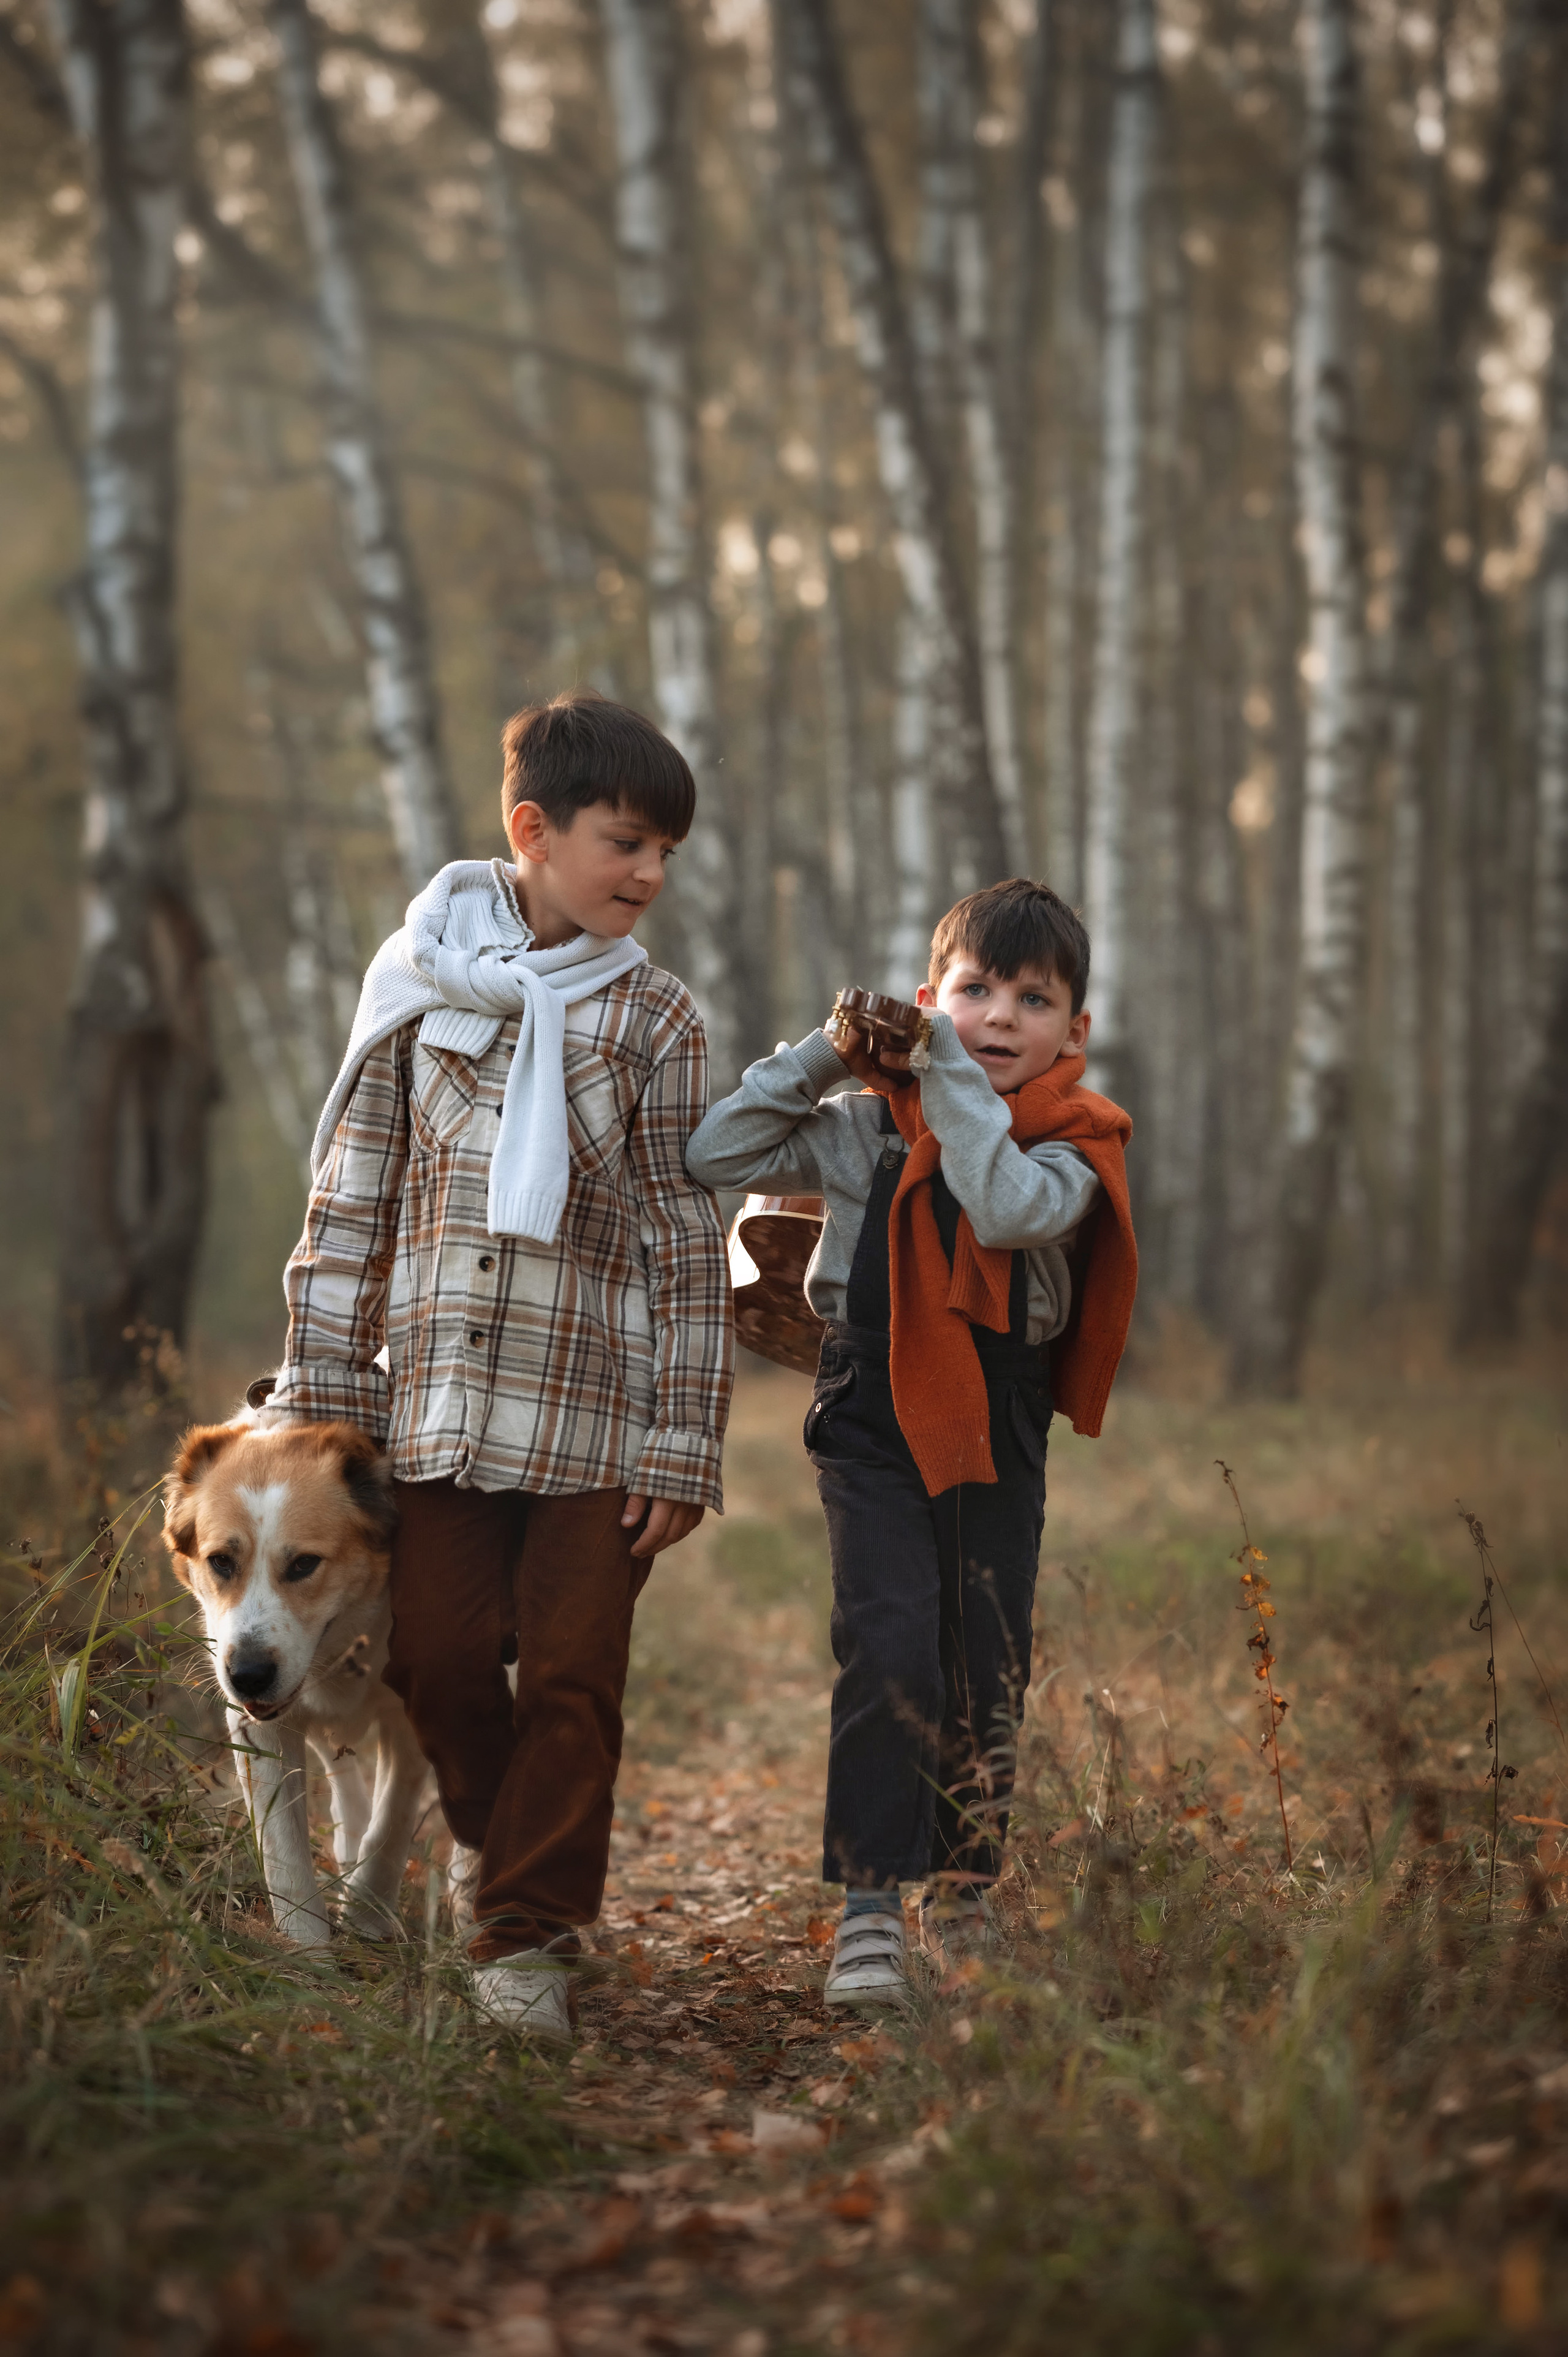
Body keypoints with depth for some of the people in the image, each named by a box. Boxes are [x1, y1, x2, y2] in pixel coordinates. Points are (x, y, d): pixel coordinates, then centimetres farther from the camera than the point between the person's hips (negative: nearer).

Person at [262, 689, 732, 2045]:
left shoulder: (654, 1021, 2)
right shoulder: (419, 981, 5)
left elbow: (686, 1245, 1)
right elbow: (351, 1202, 7)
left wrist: (682, 1449, -4)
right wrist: (322, 1399, 4)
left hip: (596, 1415, -1)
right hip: (440, 1406, 1)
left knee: (574, 1671, -1)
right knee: (440, 1654, 4)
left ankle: (529, 1931, 11)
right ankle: (500, 1826, 33)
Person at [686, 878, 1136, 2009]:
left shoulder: (1071, 1148, -2)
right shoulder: (864, 1127, 2)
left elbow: (1008, 1209, -24)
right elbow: (717, 1155, -1)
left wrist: (951, 1072, -18)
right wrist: (826, 1055, -9)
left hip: (997, 1439, 1)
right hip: (876, 1427, -1)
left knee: (988, 1682, 8)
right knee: (891, 1656, -15)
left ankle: (964, 1897, 28)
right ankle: (869, 1912, -10)